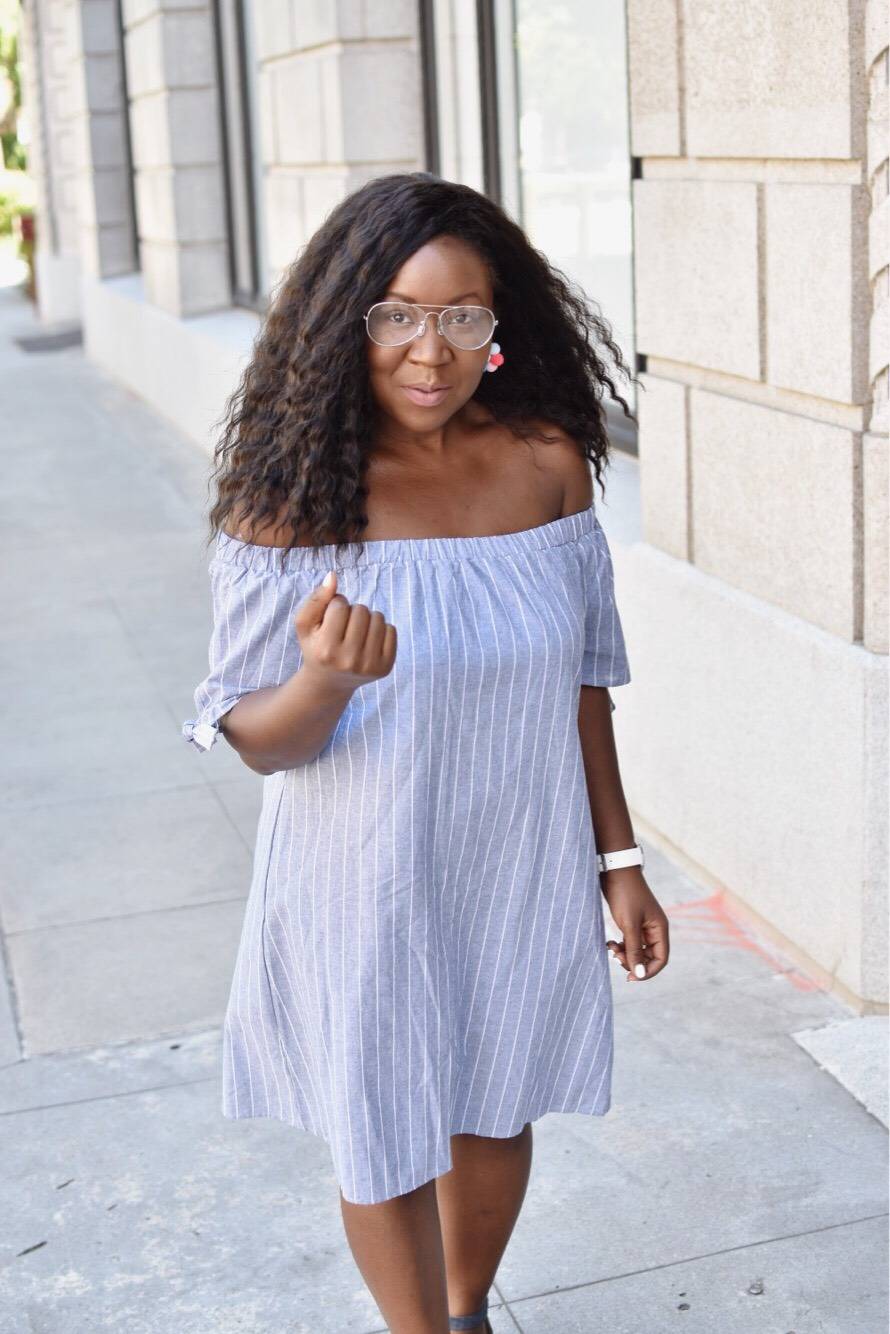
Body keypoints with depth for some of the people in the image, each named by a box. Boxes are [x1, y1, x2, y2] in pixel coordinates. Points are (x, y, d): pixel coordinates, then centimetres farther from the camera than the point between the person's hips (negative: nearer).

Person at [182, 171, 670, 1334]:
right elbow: (258, 742, -13)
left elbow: (579, 678, 3)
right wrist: (326, 679, -34)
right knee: (390, 1147, 15)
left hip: (523, 873, 3)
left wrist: (619, 860, 6)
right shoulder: (295, 495, -17)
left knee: (496, 1117, 22)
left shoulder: (548, 464, -8)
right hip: (368, 888, -3)